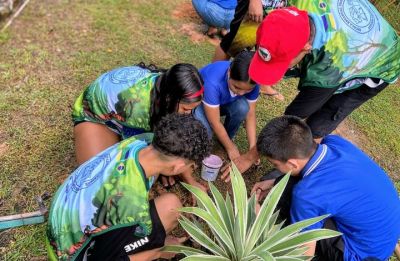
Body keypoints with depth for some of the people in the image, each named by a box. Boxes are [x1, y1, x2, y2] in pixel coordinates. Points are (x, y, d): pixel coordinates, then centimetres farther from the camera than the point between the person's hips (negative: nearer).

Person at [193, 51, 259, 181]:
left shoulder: (250, 83, -26)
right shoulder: (213, 82, -41)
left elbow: (250, 114, -16)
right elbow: (215, 122, -32)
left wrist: (253, 148, -20)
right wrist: (230, 147, -20)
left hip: (224, 101, 4)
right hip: (199, 101, -4)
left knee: (243, 107, -28)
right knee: (205, 130, -35)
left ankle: (228, 138, 1)